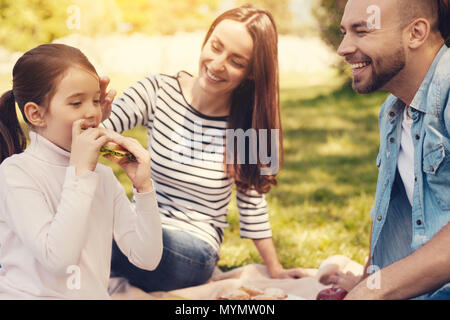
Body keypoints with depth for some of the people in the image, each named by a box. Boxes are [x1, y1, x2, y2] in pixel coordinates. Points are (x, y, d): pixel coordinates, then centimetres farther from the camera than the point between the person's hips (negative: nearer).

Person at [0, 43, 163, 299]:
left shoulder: (103, 175, 9)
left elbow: (146, 258, 5)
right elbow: (58, 258, -18)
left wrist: (143, 186, -5)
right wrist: (80, 172, -15)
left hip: (97, 294, 4)